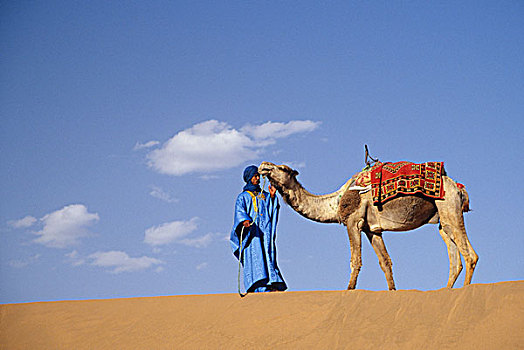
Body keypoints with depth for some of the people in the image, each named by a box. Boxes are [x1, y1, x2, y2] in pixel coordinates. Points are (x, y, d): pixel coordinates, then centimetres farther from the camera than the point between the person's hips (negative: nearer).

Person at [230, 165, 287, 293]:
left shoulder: (264, 195, 25)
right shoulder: (243, 196, 11)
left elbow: (272, 210, 15)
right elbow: (239, 211, -5)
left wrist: (272, 196, 1)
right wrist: (245, 220, -26)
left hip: (265, 231, 4)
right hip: (251, 230, -4)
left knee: (269, 257, -9)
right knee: (255, 257, -16)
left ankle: (273, 284, -18)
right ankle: (259, 287, -24)